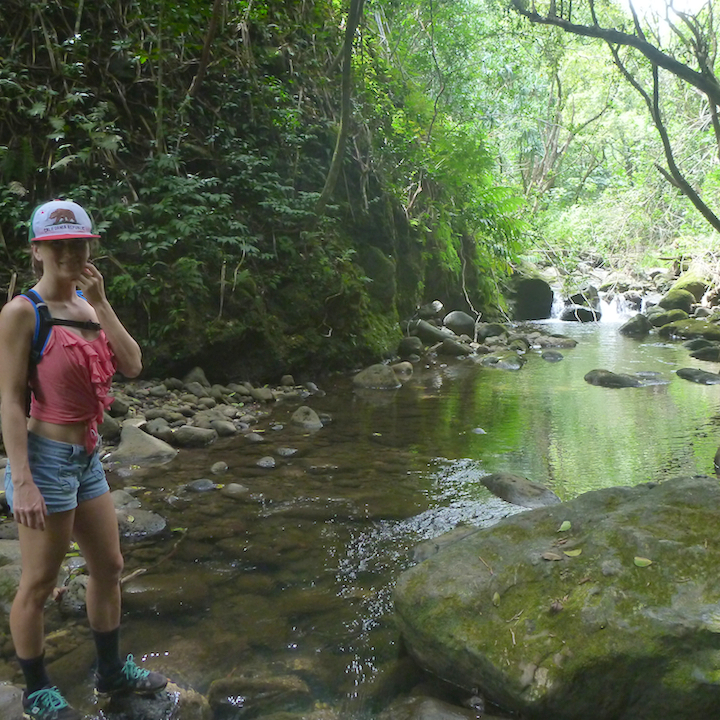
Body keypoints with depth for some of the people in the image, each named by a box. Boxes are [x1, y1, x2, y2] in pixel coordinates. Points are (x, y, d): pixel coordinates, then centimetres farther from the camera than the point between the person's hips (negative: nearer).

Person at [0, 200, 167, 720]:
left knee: (109, 567, 18)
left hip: (87, 458, 8)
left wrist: (101, 304, -10)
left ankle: (111, 671, 37)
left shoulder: (88, 304, 7)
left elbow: (132, 366, -3)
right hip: (46, 459, -8)